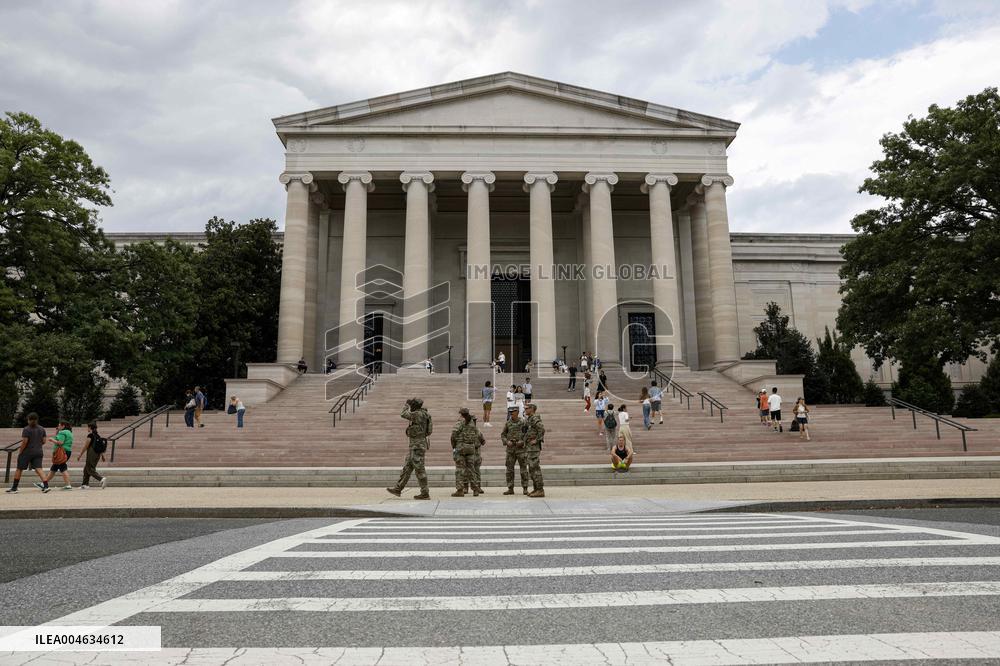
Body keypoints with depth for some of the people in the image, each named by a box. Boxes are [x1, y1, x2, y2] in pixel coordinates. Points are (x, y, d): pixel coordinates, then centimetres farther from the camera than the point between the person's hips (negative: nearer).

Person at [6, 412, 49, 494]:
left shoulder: (26, 429, -10)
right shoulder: (42, 429, 7)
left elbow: (24, 442, -15)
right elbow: (44, 441, 8)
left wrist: (20, 451, -5)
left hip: (27, 452, -4)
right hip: (38, 452, 4)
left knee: (19, 469, 11)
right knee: (38, 469, -3)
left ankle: (14, 488, 19)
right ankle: (46, 486, -19)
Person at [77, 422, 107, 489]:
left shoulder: (90, 435, -8)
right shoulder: (98, 436, 14)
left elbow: (86, 446, -10)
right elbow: (101, 447, 14)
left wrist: (80, 455, -4)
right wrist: (102, 456, 18)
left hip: (91, 454, -8)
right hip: (97, 455, 8)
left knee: (90, 470, -8)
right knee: (86, 469, 16)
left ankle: (102, 479, -26)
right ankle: (85, 484, 16)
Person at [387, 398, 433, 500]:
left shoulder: (419, 414, -16)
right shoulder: (421, 415, 16)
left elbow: (403, 414, -15)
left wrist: (406, 407, 4)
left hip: (417, 445, -10)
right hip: (417, 445, 10)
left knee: (419, 469, -6)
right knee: (407, 467, 12)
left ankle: (425, 493, -2)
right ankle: (398, 489, 18)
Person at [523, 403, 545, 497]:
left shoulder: (535, 419, -13)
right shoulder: (530, 420, 18)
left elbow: (542, 429, -26)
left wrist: (536, 440, -21)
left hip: (534, 447, -10)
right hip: (529, 448, 10)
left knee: (535, 468, -10)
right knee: (532, 469, 11)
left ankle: (540, 490, -9)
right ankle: (536, 489, 15)